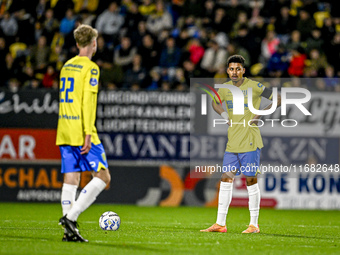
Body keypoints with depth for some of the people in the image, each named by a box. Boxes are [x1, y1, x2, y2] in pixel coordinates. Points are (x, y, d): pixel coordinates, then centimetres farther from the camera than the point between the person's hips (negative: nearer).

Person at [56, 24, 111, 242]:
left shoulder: (67, 66, 16)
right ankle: (71, 216, -13)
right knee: (103, 176, -1)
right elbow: (88, 102, -15)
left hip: (65, 132, 8)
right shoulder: (90, 68, -8)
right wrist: (88, 134, -17)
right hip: (81, 132, -8)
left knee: (71, 179, 6)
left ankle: (70, 231, 1)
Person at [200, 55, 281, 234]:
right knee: (226, 179, 3)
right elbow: (215, 103, 30)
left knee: (251, 180, -3)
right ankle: (220, 224, 6)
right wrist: (225, 115, 11)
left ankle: (254, 224, 4)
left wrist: (260, 114, -13)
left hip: (250, 142, -5)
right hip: (232, 143, 5)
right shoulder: (225, 88, 9)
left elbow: (279, 99, -6)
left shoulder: (254, 86, -7)